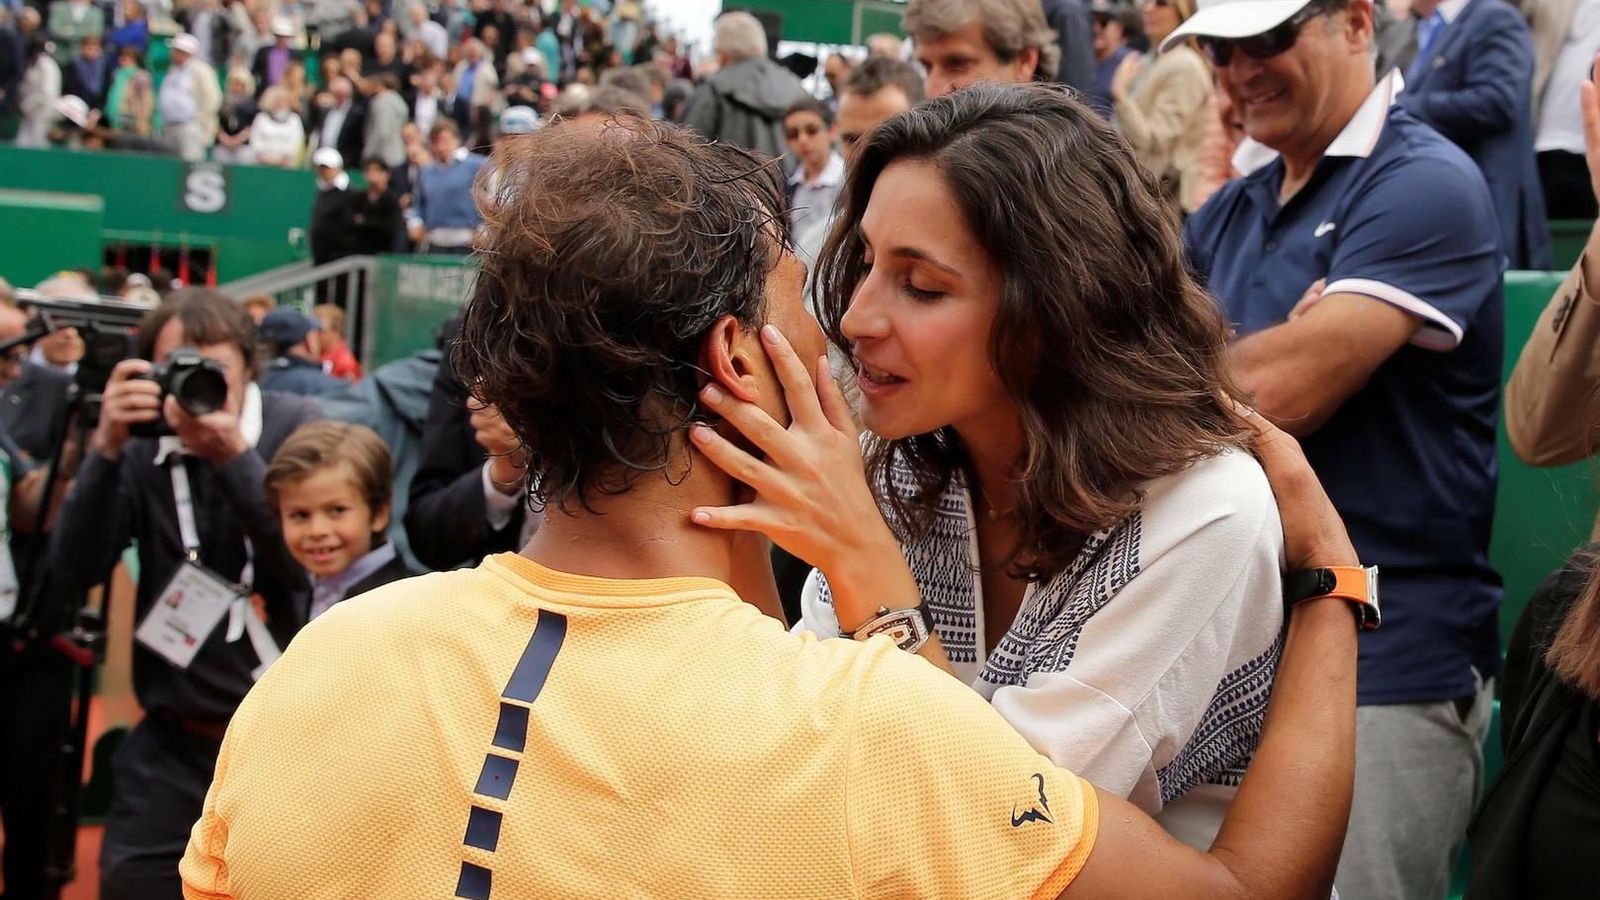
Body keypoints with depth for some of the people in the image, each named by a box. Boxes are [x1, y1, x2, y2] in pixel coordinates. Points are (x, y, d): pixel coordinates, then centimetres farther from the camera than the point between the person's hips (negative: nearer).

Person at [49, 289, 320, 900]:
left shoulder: (296, 430, -6)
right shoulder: (141, 446, -1)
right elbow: (73, 573, -10)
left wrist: (235, 456, -27)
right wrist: (106, 451, -22)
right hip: (172, 745, 2)